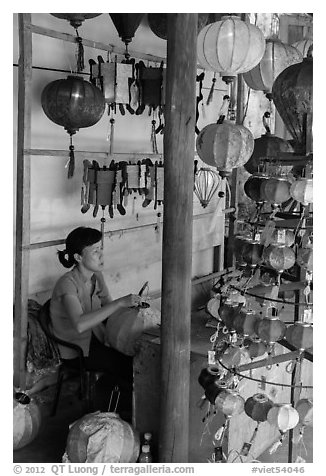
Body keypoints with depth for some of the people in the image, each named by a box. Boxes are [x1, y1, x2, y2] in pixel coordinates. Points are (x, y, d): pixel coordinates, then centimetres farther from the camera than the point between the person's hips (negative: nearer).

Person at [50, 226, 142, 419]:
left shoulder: (96, 276, -2)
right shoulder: (68, 284, -26)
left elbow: (108, 306, 5)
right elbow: (79, 324, -42)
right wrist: (120, 303, -44)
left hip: (95, 337, 7)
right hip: (76, 350, -7)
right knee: (130, 365, -15)